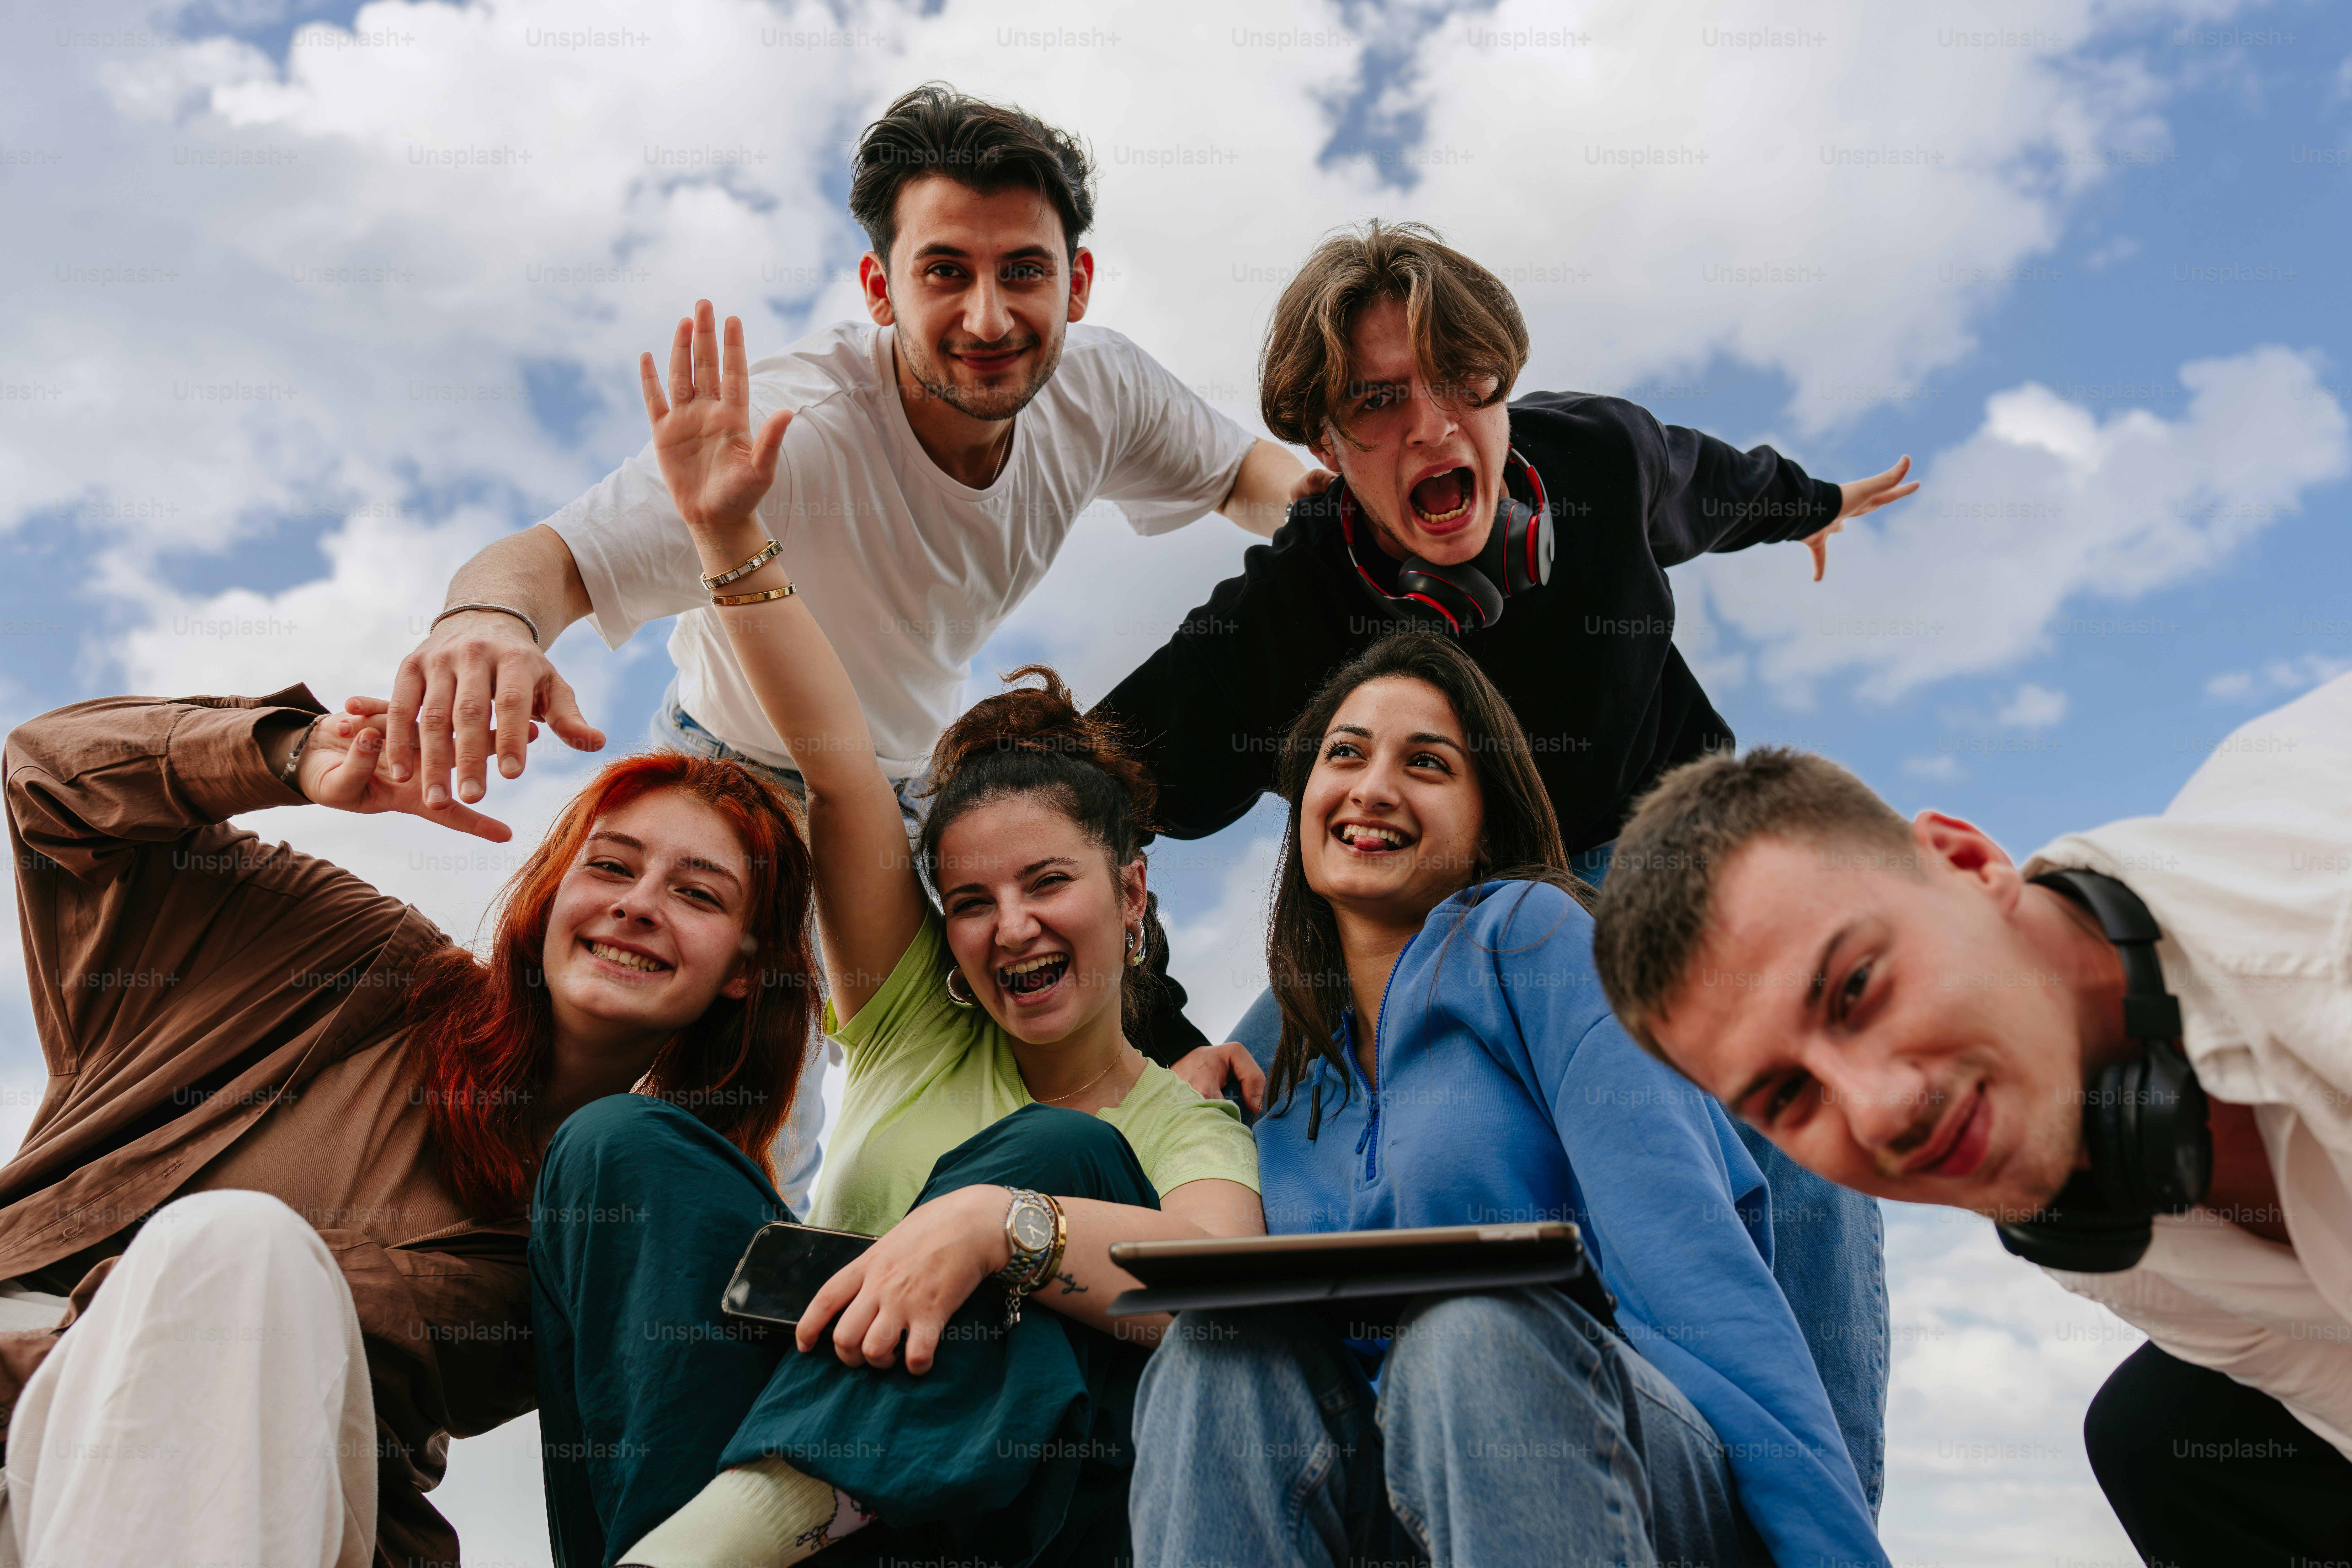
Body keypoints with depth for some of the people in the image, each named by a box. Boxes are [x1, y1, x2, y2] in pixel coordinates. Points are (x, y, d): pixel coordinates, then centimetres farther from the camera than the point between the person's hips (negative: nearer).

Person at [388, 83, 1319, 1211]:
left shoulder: (1094, 383, -19)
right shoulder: (796, 430, -37)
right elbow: (555, 557, -47)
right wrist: (491, 613, -70)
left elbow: (1239, 471, 0)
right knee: (758, 1174, -7)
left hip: (924, 787, 5)